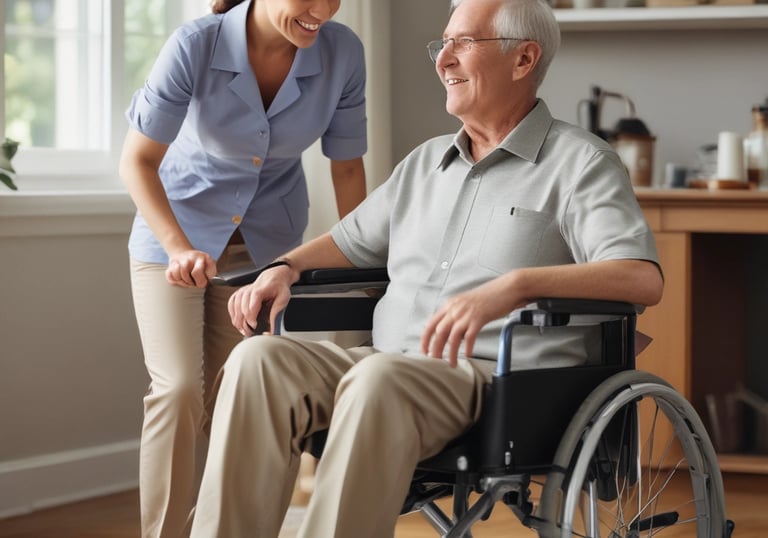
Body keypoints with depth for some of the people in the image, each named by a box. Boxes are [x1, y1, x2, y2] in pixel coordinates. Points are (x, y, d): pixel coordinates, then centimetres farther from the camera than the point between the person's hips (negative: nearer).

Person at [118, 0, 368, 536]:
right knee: (180, 389, -17)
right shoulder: (196, 45, -25)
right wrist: (178, 246, -32)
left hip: (266, 244, 3)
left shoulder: (342, 53, -17)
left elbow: (348, 169, -4)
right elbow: (138, 160, -18)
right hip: (175, 230, -2)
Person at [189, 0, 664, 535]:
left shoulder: (580, 163, 1)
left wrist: (514, 285, -29)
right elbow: (352, 240, 38)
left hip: (503, 378, -6)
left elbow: (644, 279, -15)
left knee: (379, 380, -37)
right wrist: (285, 267, 15)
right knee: (259, 359, -20)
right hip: (390, 366, 7)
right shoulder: (426, 161, 24)